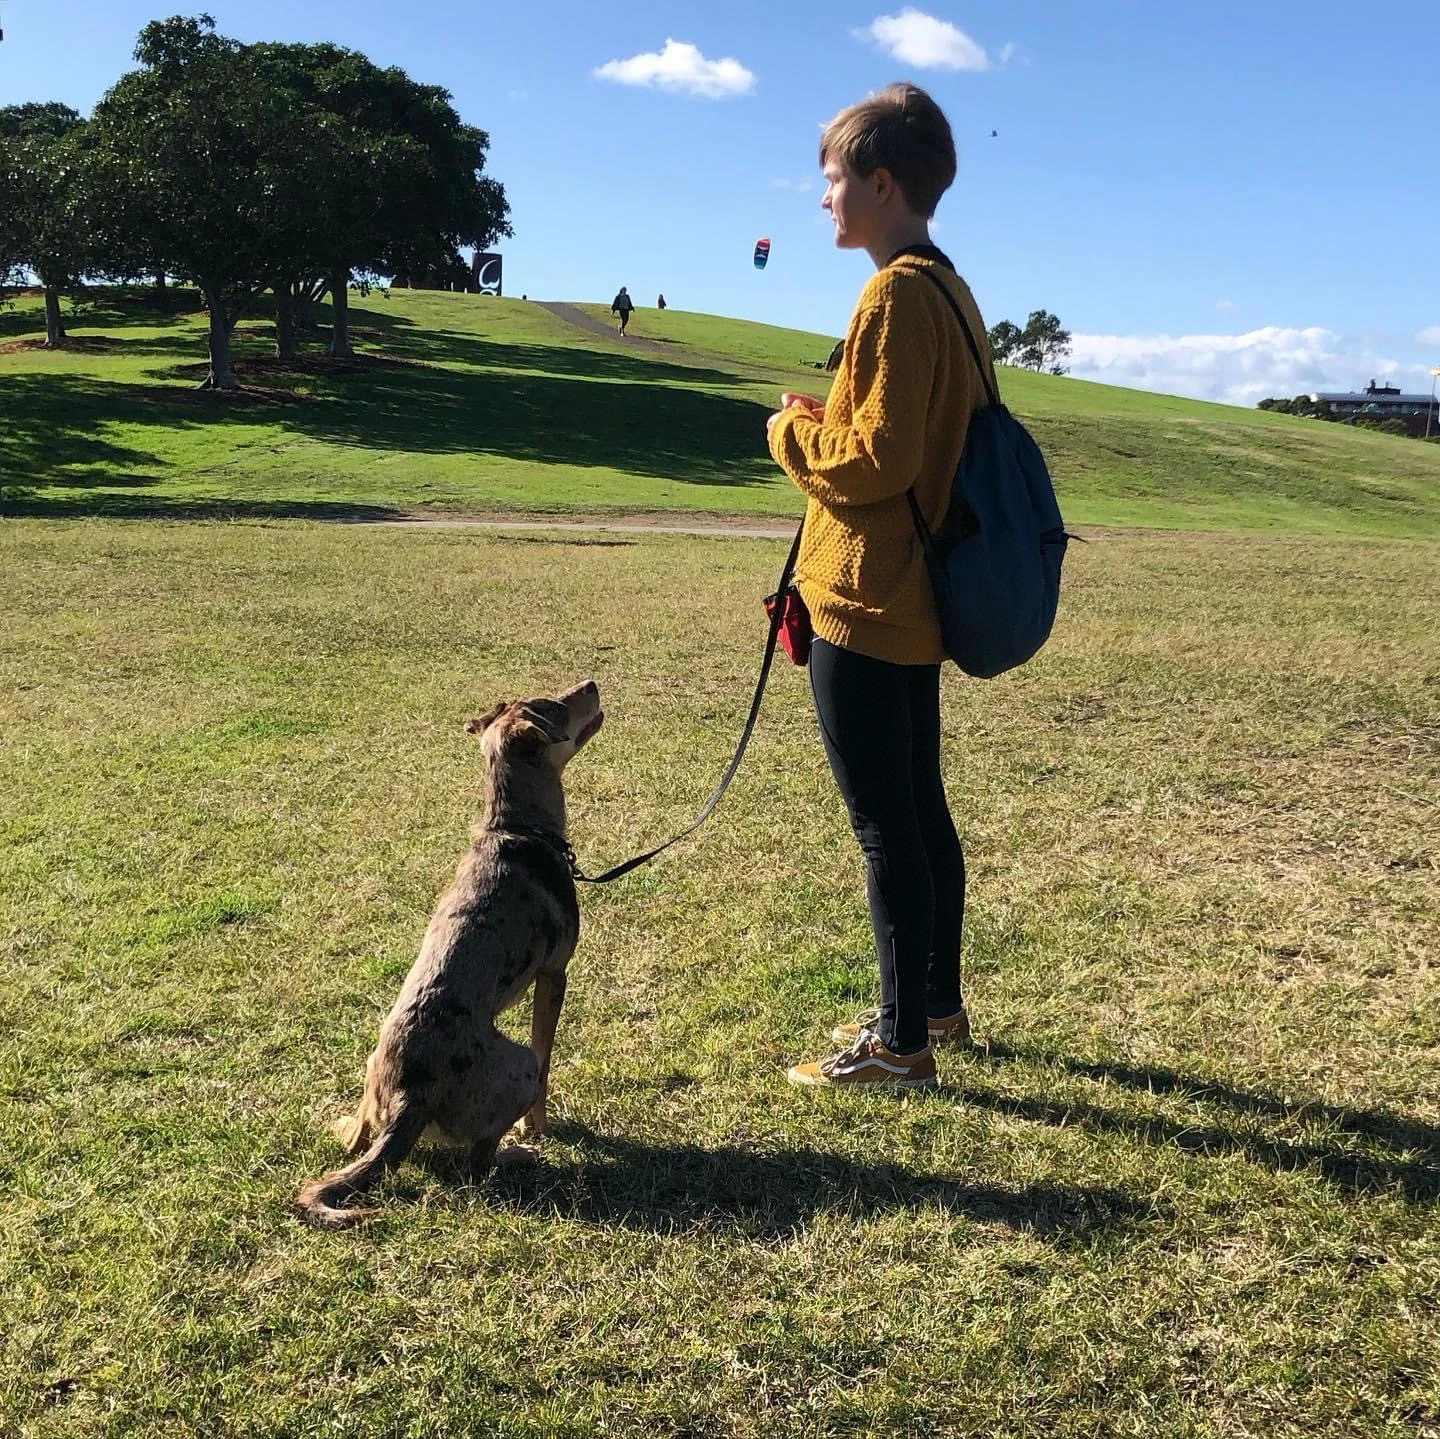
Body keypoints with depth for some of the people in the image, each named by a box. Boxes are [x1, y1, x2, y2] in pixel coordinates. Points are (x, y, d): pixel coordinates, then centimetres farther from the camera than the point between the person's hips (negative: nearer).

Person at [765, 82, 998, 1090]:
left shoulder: (897, 296, -17)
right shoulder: (948, 289, 13)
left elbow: (876, 459, -22)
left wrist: (792, 431, -5)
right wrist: (827, 421, 10)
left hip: (866, 605, -10)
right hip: (916, 600, 10)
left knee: (885, 824, -2)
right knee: (922, 809, 17)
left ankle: (902, 1044, 9)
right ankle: (937, 1004, 30)